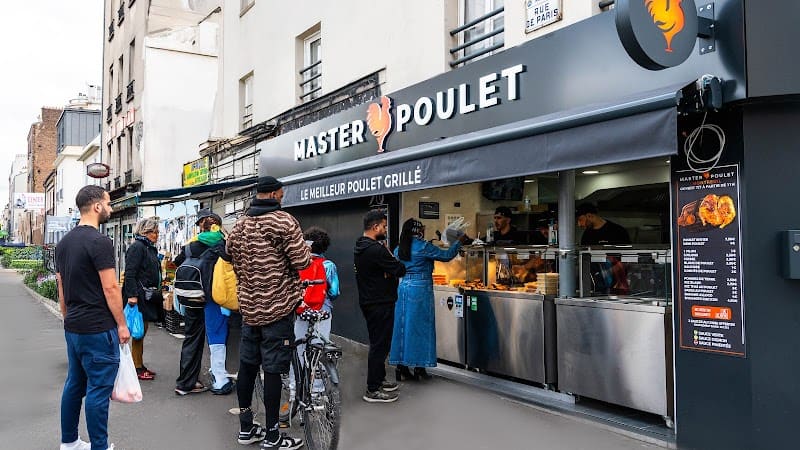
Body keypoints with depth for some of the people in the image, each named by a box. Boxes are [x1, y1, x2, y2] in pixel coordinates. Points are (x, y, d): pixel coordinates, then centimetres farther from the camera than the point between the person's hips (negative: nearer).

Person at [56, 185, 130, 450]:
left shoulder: (64, 243, 11)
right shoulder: (100, 242, -16)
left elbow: (61, 288, 16)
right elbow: (110, 288, -18)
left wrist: (68, 320, 23)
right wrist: (122, 324, -10)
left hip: (72, 328, 9)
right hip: (98, 329, -9)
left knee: (74, 384, 17)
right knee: (99, 389, -2)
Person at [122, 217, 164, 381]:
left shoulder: (150, 248, 18)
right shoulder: (137, 247, -11)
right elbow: (130, 273, -19)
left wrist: (158, 294, 24)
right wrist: (132, 295, -25)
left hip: (149, 297, 10)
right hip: (139, 296, -10)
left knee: (142, 331, 14)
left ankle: (141, 365, 21)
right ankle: (137, 368, 4)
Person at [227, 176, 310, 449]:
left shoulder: (239, 225, 8)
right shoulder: (283, 221, -12)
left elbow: (235, 264, 14)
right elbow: (302, 262, -15)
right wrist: (306, 249, 6)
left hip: (248, 306, 7)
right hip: (278, 306, -7)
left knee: (247, 365, 14)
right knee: (273, 369, -1)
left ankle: (246, 428, 26)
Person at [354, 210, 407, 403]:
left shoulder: (359, 247, 9)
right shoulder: (376, 249, -23)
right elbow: (400, 270, -18)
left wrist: (388, 269, -3)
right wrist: (391, 256, -2)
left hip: (368, 302, 10)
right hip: (380, 304, -10)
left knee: (377, 342, 20)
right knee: (380, 345, -2)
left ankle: (379, 379, 32)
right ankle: (373, 390, 5)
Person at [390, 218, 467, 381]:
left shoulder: (399, 249, 8)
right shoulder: (423, 247, -11)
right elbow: (447, 256, -5)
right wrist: (459, 241, 8)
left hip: (403, 288, 6)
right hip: (420, 289, -6)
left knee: (402, 326, 9)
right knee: (420, 327, 2)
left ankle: (401, 366, 13)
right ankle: (419, 368, 8)